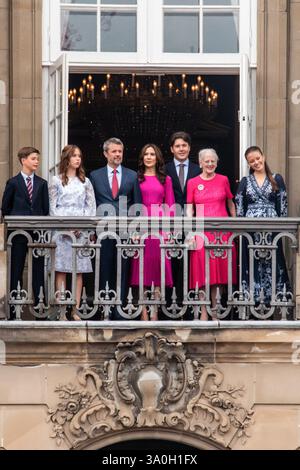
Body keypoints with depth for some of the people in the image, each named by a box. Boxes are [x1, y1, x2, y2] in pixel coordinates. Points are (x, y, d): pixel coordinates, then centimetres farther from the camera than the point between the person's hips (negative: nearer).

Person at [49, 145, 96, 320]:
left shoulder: (85, 182, 13)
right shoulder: (57, 181, 6)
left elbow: (91, 206, 8)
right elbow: (53, 207, 2)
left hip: (80, 230, 2)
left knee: (79, 270, -1)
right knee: (61, 269, -4)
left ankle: (76, 309, 0)